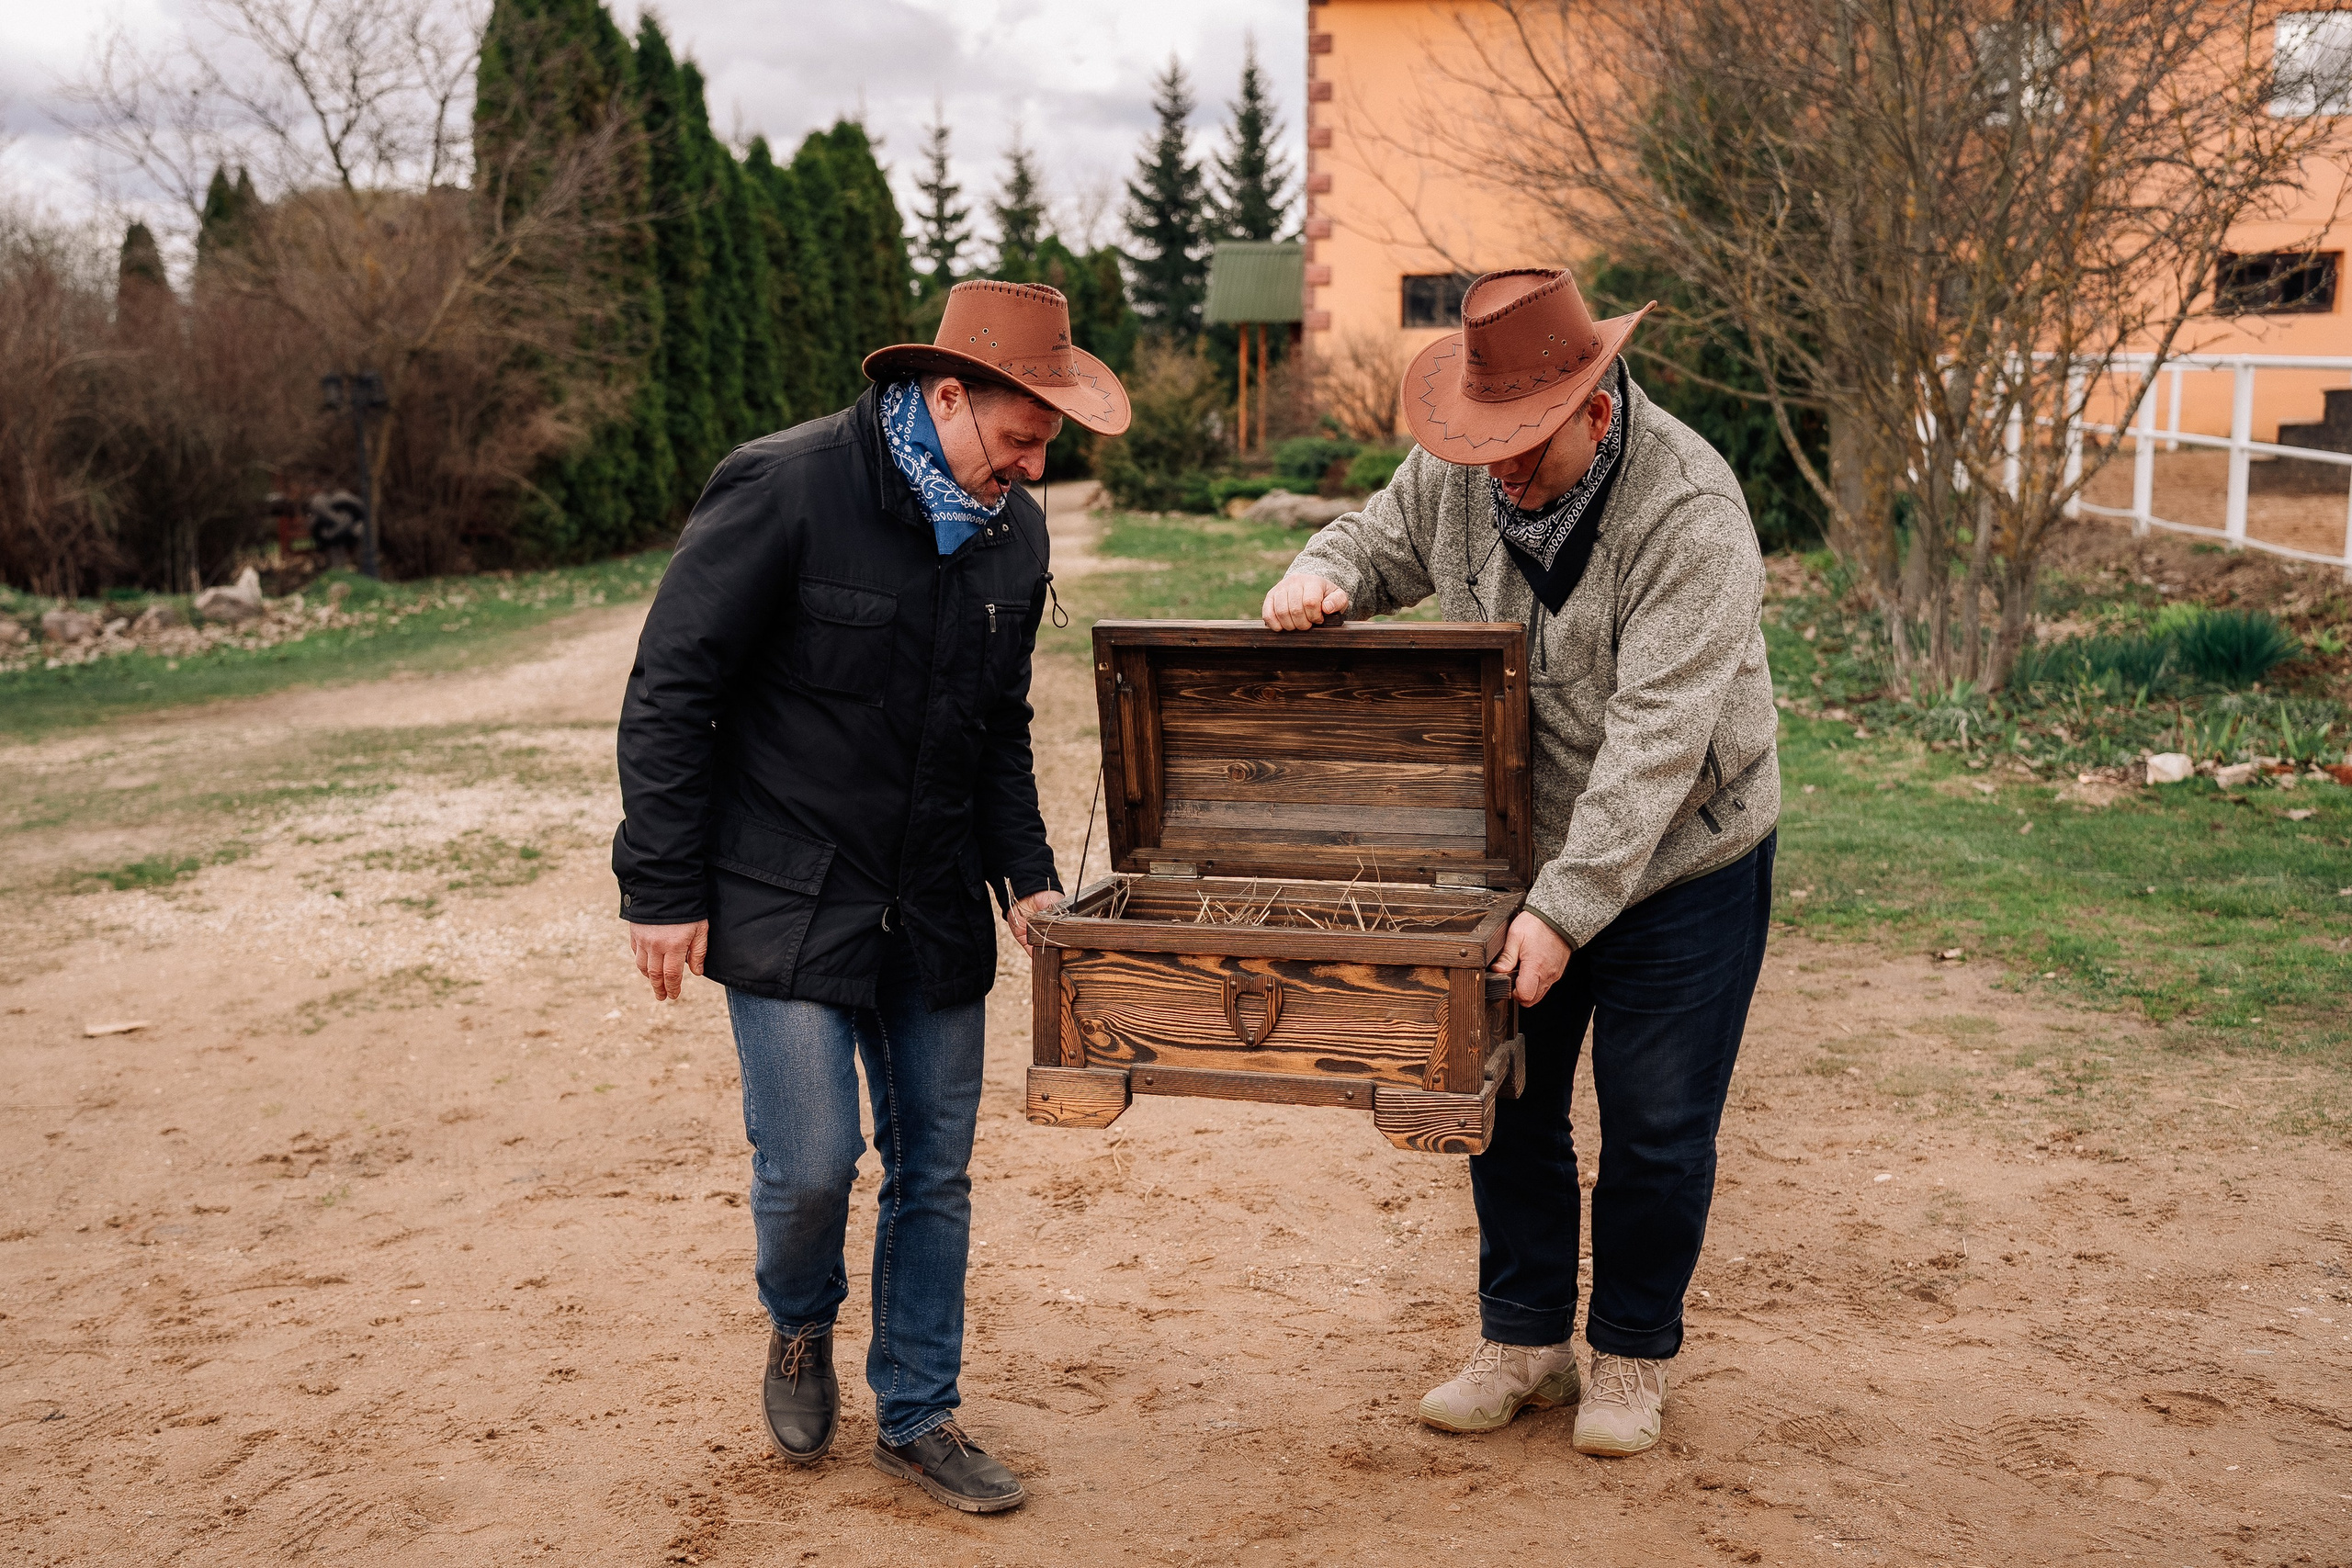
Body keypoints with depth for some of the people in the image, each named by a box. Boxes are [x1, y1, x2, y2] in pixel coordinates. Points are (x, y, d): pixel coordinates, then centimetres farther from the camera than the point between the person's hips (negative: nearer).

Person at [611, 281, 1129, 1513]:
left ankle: (916, 1414, 27)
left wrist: (1025, 875, 6)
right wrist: (662, 890, -12)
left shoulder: (1013, 533, 4)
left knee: (935, 1170, 9)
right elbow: (670, 693, -12)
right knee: (811, 1164, -7)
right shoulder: (785, 490, -15)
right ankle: (800, 1329, 27)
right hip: (784, 903, -5)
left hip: (936, 915, 6)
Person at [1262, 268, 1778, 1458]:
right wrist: (1322, 574, -14)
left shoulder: (1692, 519, -27)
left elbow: (1654, 744, -31)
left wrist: (1565, 910, -36)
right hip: (1518, 848, 5)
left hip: (1680, 860, -5)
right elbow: (1380, 543, 12)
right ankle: (1523, 1339, 31)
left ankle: (1633, 1355, 26)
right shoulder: (1457, 475, -8)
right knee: (1503, 1100, 12)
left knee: (1656, 1129, 4)